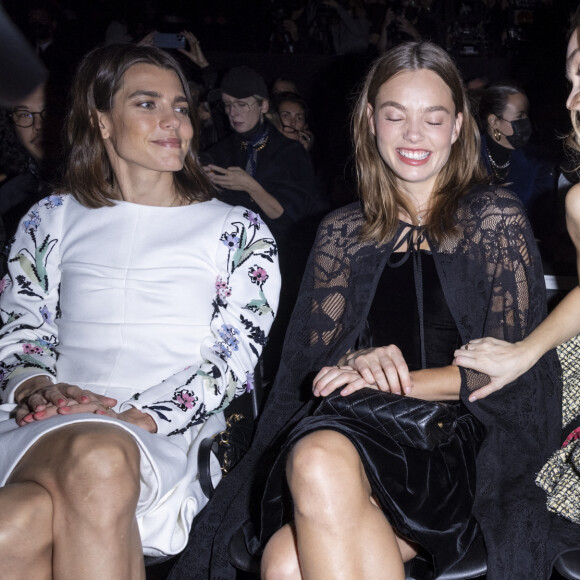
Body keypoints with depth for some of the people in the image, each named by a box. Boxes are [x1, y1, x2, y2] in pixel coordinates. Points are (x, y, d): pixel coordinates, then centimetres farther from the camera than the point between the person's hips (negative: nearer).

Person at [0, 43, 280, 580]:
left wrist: (139, 417, -15)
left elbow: (235, 357, 2)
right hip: (46, 429, 1)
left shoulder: (238, 231, 14)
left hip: (170, 435, -1)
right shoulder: (55, 219, 20)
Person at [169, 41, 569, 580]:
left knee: (323, 460, -35)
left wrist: (401, 381, -11)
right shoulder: (341, 232, 17)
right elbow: (311, 358, 13)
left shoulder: (496, 217, 7)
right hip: (359, 428, 2)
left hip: (462, 439, -2)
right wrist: (359, 363, -11)